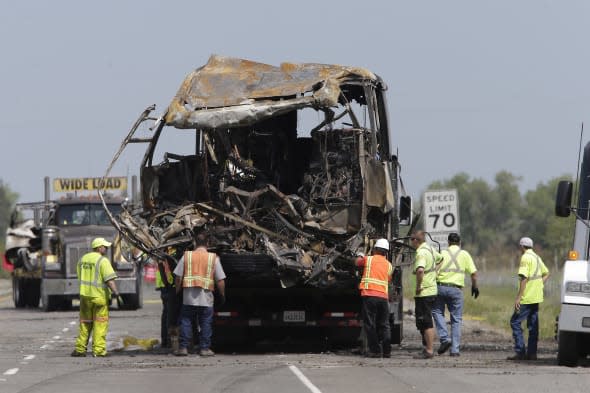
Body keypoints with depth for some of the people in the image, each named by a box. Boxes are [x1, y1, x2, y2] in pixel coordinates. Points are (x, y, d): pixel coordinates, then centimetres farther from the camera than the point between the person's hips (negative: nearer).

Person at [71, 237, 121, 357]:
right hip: (99, 296, -6)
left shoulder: (83, 259, 12)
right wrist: (116, 294, -17)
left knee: (85, 323, 13)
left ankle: (80, 349, 14)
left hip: (85, 295, 6)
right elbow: (109, 280, -17)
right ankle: (98, 350, -4)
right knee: (100, 323, -1)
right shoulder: (102, 261, -10)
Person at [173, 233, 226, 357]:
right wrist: (222, 295, 11)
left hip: (188, 297, 1)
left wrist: (177, 291, 14)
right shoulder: (213, 258, 1)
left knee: (186, 322, 7)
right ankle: (204, 348, 5)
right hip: (206, 298, -1)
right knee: (206, 323, 6)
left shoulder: (186, 256, 2)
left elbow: (178, 276, 3)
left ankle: (183, 347, 3)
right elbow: (220, 280, 0)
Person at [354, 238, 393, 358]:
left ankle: (375, 350, -4)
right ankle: (387, 351, 7)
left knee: (370, 324, 1)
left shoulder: (368, 259, 4)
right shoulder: (389, 265, 13)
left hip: (369, 295, -4)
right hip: (384, 296, 4)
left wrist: (360, 256, 45)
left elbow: (357, 262, 23)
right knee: (384, 325, 11)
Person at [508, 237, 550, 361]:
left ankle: (520, 352, -11)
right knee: (533, 325, 10)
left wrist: (519, 297, -21)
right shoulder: (537, 258, 16)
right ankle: (532, 353, 9)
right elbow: (546, 273, 26)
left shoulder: (525, 258, -13)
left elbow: (524, 278, -20)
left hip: (527, 298, -9)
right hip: (536, 298, 9)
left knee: (515, 322, -5)